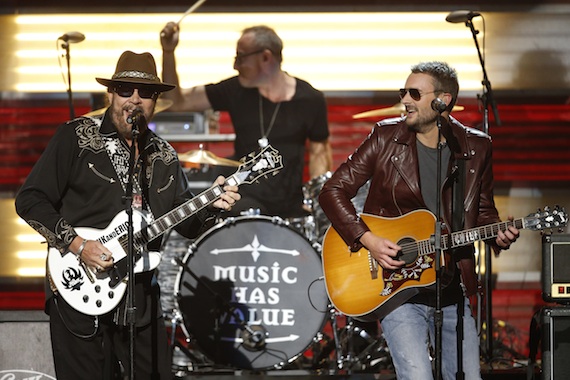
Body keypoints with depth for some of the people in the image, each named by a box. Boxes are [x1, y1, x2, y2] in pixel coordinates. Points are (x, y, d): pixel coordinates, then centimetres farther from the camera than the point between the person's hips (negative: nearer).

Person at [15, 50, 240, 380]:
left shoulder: (164, 157, 13)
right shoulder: (77, 137, -4)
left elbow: (186, 222, 15)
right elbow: (30, 200, -7)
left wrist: (212, 205, -6)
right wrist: (77, 244, -16)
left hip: (141, 300, 5)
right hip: (80, 291, -5)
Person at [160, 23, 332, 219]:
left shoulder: (310, 99, -3)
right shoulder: (236, 90, -1)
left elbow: (319, 150, 8)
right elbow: (177, 102, 1)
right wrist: (168, 52, -10)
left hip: (291, 208, 0)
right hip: (246, 199, 0)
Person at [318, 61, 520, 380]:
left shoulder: (476, 148, 3)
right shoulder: (386, 138, -3)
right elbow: (333, 191, -2)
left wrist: (498, 235, -7)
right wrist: (368, 240, -14)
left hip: (453, 290, 3)